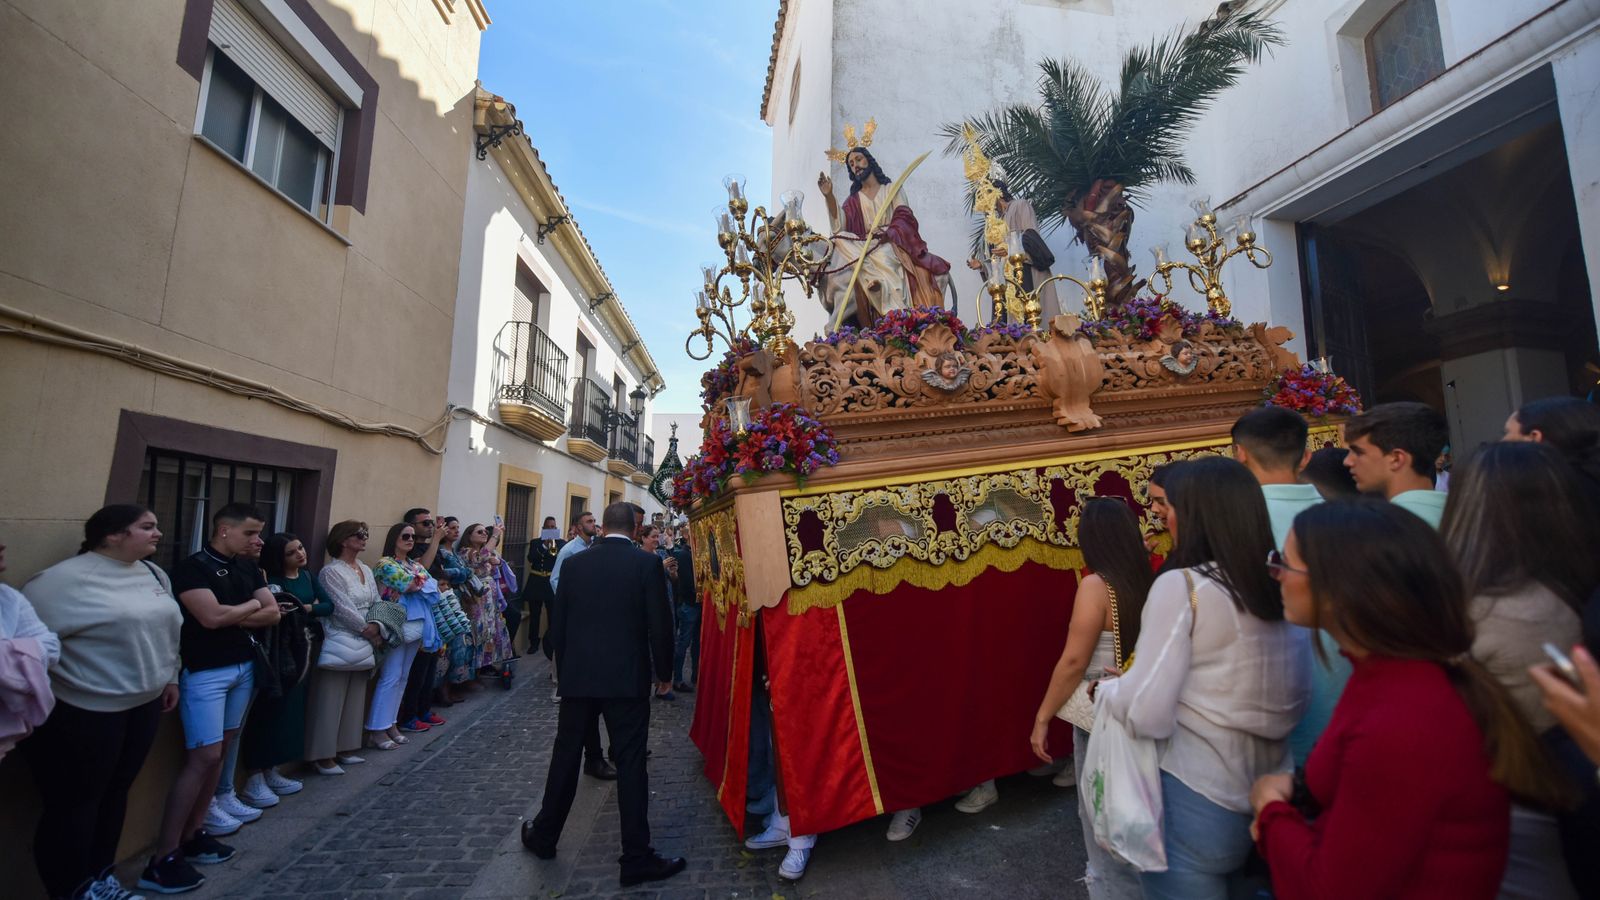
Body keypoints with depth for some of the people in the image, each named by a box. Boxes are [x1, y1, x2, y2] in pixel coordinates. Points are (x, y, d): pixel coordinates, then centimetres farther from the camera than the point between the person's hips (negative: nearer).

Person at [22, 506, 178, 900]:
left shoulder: (155, 574, 7)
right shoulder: (66, 578, -17)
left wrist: (170, 677, 18)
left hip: (143, 703, 7)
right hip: (83, 710, -7)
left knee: (115, 793, 18)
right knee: (74, 804, 7)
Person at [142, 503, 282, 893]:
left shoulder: (249, 568, 10)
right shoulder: (192, 566, -11)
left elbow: (273, 614, 6)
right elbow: (212, 617, -21)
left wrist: (233, 616, -9)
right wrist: (251, 605, -5)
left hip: (244, 667, 7)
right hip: (205, 672, -7)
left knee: (219, 753, 11)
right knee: (203, 757, -8)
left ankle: (193, 835, 22)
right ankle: (163, 857, 1)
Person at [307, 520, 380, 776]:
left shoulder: (366, 570, 12)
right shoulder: (331, 572, -11)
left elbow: (377, 603, 11)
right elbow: (343, 608, -16)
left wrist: (376, 626, -5)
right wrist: (366, 628, -8)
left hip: (362, 645, 8)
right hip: (339, 644, -8)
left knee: (355, 699, 13)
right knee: (330, 701, -2)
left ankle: (345, 749, 23)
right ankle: (323, 755, 8)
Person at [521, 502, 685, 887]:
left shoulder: (575, 563, 2)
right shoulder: (647, 563, -9)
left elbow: (557, 622, 7)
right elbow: (659, 624, -10)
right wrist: (662, 671, 4)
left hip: (577, 676, 4)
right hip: (627, 678, -3)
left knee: (566, 757, 19)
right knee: (630, 764, 3)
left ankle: (544, 836, 36)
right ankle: (637, 858, 10)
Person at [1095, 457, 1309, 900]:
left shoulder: (1181, 585, -20)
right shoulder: (1280, 586, 2)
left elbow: (1146, 713, -23)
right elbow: (1296, 700, 12)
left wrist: (1106, 689, -4)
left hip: (1197, 800, -7)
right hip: (1270, 797, 7)